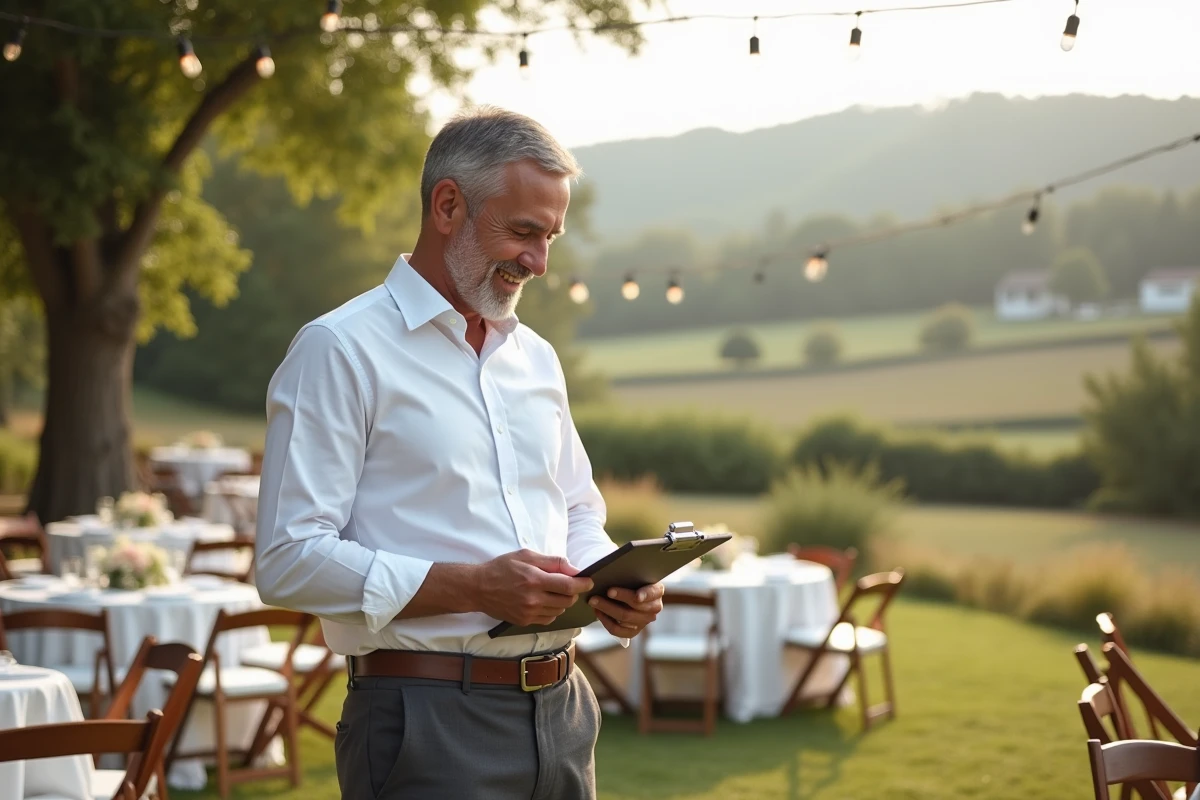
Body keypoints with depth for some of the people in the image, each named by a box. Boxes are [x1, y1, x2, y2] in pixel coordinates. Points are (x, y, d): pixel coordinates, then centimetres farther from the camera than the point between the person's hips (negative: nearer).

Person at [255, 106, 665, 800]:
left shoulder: (536, 358, 15)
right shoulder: (340, 351, -7)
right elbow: (289, 560, -14)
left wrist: (614, 586, 2)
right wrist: (471, 587, -22)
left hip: (562, 713, 7)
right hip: (431, 725, -7)